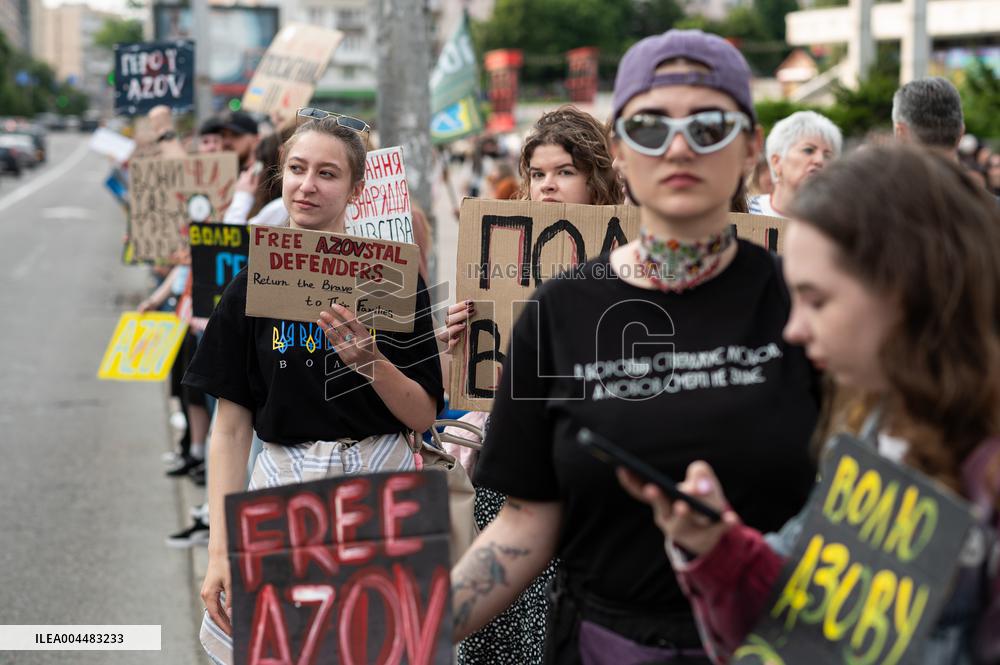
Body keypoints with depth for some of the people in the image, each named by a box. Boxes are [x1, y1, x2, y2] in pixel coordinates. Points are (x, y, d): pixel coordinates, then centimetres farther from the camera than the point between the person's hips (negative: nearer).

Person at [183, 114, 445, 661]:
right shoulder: (251, 288, 2)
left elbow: (424, 416, 0)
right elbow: (231, 427, 2)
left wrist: (372, 362, -19)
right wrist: (219, 551, -4)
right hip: (284, 482, 1)